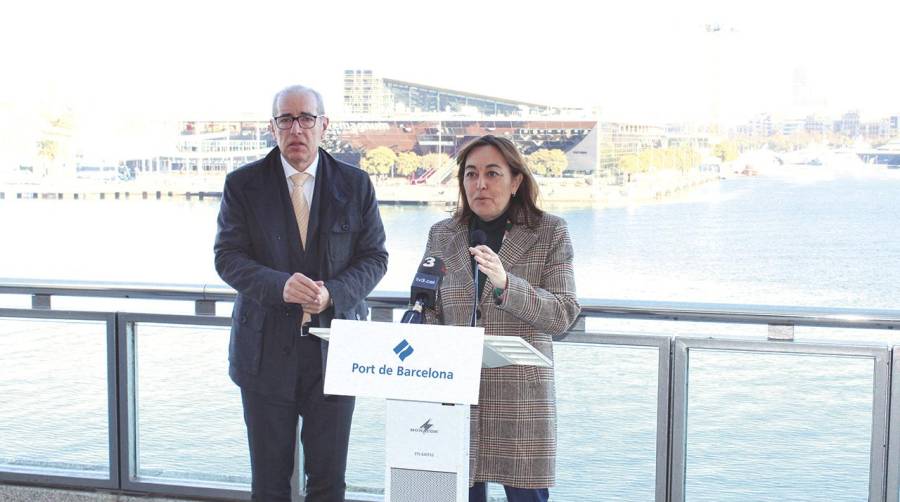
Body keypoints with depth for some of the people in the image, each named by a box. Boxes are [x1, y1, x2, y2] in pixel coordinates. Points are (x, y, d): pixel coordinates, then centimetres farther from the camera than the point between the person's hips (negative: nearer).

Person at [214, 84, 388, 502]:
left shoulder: (355, 185, 3)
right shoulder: (242, 184, 0)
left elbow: (374, 256, 2)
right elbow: (227, 257, -5)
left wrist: (333, 294, -17)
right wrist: (279, 286, -24)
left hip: (334, 348, 1)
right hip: (266, 350, 0)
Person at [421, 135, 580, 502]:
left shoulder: (550, 232, 3)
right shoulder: (442, 235, 11)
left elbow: (563, 315, -6)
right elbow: (429, 315, 13)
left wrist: (505, 284, -21)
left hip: (522, 395, -2)